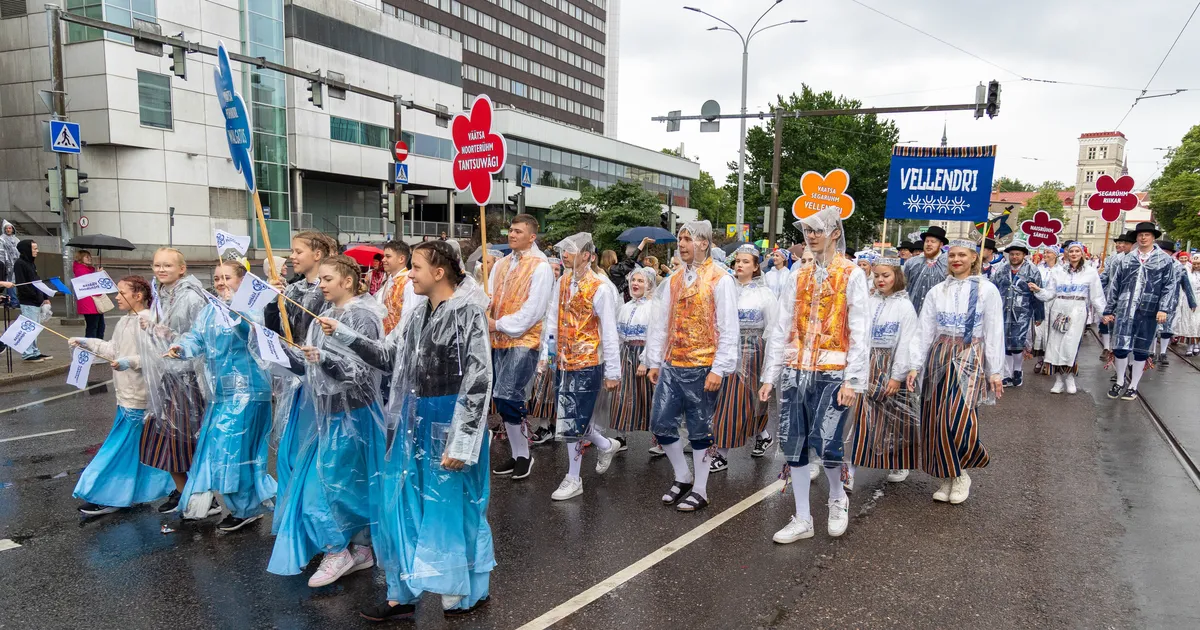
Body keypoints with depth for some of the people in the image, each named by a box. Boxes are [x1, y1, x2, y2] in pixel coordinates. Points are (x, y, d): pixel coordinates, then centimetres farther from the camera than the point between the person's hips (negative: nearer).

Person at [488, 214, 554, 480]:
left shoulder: (540, 267, -7)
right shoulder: (501, 264, 14)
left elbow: (533, 310, -13)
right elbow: (489, 297, 14)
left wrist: (499, 324, -12)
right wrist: (484, 316, -8)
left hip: (523, 341, -7)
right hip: (498, 341, 7)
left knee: (507, 398, -14)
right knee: (501, 399, 9)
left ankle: (523, 455, 4)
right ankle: (517, 454, 22)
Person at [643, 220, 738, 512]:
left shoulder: (720, 280, -7)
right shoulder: (674, 280, 11)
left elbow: (728, 330, -10)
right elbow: (660, 323, 13)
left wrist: (719, 369, -15)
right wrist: (654, 362, 10)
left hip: (702, 368, -6)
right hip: (671, 366, 6)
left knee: (700, 429, 4)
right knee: (660, 424, 7)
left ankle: (700, 490, 19)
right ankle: (683, 477, 27)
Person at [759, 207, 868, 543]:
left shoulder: (852, 275, -2)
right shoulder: (799, 277, 12)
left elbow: (859, 332, -7)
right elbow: (782, 329, 10)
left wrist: (853, 380, -14)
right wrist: (770, 375, 5)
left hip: (832, 373, -5)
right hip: (796, 372, 5)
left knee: (826, 443, -13)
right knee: (794, 445, 5)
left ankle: (837, 497, 20)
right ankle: (802, 519, 18)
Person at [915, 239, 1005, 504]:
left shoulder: (987, 290, 0)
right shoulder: (937, 291, 9)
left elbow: (994, 333, 0)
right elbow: (925, 331, 7)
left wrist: (995, 371, -3)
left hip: (970, 358, -4)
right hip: (939, 357, 4)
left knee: (957, 418, -15)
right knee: (936, 420, 3)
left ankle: (961, 474, 9)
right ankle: (947, 478, 17)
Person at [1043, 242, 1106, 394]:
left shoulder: (1090, 272, 6)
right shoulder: (1057, 271, 9)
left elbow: (1096, 296, 6)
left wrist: (1103, 314, 3)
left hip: (1077, 312, -2)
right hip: (1058, 310, 2)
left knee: (1070, 346, -10)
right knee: (1055, 345, 0)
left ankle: (1070, 377, 9)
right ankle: (1059, 379, 9)